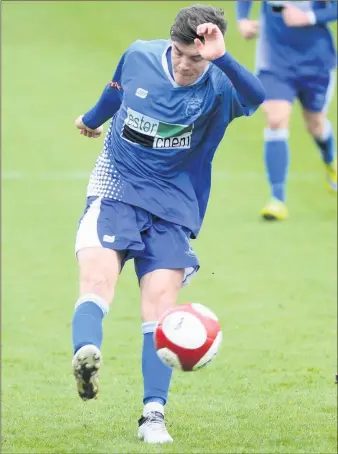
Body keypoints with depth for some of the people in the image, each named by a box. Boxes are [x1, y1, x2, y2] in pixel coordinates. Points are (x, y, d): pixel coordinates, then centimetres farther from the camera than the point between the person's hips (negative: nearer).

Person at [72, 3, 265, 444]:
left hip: (173, 206, -1)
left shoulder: (218, 87, -14)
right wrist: (93, 119, 40)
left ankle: (154, 414, -7)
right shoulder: (139, 57, -4)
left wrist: (220, 58, -55)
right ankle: (86, 352, -50)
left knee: (161, 303, -9)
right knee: (98, 274, -25)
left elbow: (255, 96, -39)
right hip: (116, 189, 1)